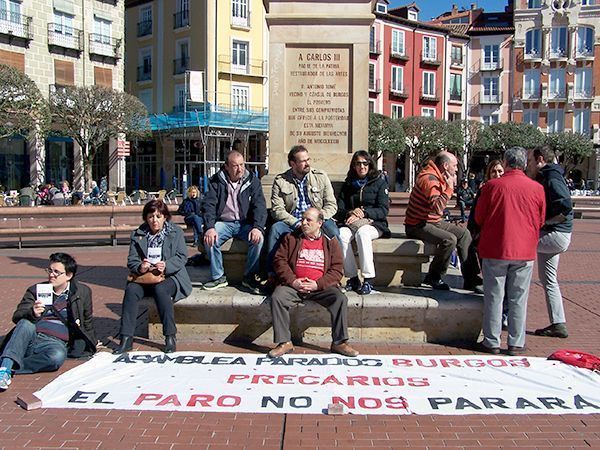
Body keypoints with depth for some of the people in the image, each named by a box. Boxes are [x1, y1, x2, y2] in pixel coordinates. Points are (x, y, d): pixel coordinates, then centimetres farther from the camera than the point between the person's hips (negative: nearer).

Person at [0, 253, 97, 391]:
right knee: (26, 323, -32)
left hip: (56, 343, -1)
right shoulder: (35, 290, 13)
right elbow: (16, 317, 2)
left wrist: (90, 345, 18)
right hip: (30, 338, 1)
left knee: (58, 356, -37)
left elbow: (88, 321, 24)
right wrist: (32, 313, -20)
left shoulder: (82, 292, 12)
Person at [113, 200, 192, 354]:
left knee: (160, 289, -35)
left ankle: (170, 337, -29)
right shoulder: (137, 235, 11)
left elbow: (182, 257, -3)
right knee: (131, 289, -28)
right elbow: (132, 260, 4)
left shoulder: (176, 232, 6)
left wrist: (166, 265, -22)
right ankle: (126, 339, -25)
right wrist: (140, 267, -20)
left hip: (170, 277, -3)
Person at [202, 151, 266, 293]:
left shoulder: (252, 180, 1)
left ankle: (249, 276, -11)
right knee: (209, 239, -29)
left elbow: (259, 205, -8)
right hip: (223, 222, 0)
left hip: (245, 223, 0)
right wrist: (209, 227, -25)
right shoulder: (216, 181, 1)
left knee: (258, 238, -30)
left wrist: (258, 227, -26)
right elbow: (209, 205, -6)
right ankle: (218, 277, -10)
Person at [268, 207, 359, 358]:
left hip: (321, 287, 0)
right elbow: (279, 260, 5)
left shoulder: (330, 241, 10)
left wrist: (318, 284, -12)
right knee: (277, 297, -27)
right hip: (294, 285, 1)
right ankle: (284, 342, -18)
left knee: (340, 299, -25)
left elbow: (337, 270, 3)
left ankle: (339, 342, -13)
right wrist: (292, 281, -10)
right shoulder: (290, 238, 13)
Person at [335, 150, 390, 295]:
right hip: (351, 223, 3)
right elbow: (339, 211, 10)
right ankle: (353, 278, -26)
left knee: (362, 233, -38)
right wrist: (351, 213, -12)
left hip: (373, 224, -3)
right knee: (341, 235, -32)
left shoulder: (379, 182, 8)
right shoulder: (348, 184, 18)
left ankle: (368, 280, -34)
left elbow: (383, 210, -2)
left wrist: (363, 213, -15)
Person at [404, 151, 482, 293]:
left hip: (433, 222, 10)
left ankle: (471, 280, 7)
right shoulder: (429, 178, -22)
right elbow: (438, 208, -33)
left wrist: (451, 185, 8)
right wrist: (449, 187, -23)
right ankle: (433, 277, -9)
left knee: (464, 233, 4)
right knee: (449, 239, -28)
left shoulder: (439, 177, 10)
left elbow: (441, 202, 22)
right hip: (417, 226, -10)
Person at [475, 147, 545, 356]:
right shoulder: (537, 188, -2)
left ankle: (492, 342, 13)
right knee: (518, 299, 9)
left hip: (495, 250, -1)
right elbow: (540, 221, 9)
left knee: (494, 297, 7)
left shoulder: (492, 186, -7)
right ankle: (516, 343, 15)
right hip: (524, 252, 2)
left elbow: (479, 218, 0)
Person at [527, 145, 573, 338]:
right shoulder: (545, 178, 17)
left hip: (555, 235, -11)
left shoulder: (552, 179, -15)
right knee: (548, 280, 15)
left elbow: (565, 207, -29)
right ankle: (558, 324, 21)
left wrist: (544, 223, -20)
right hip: (552, 236, 11)